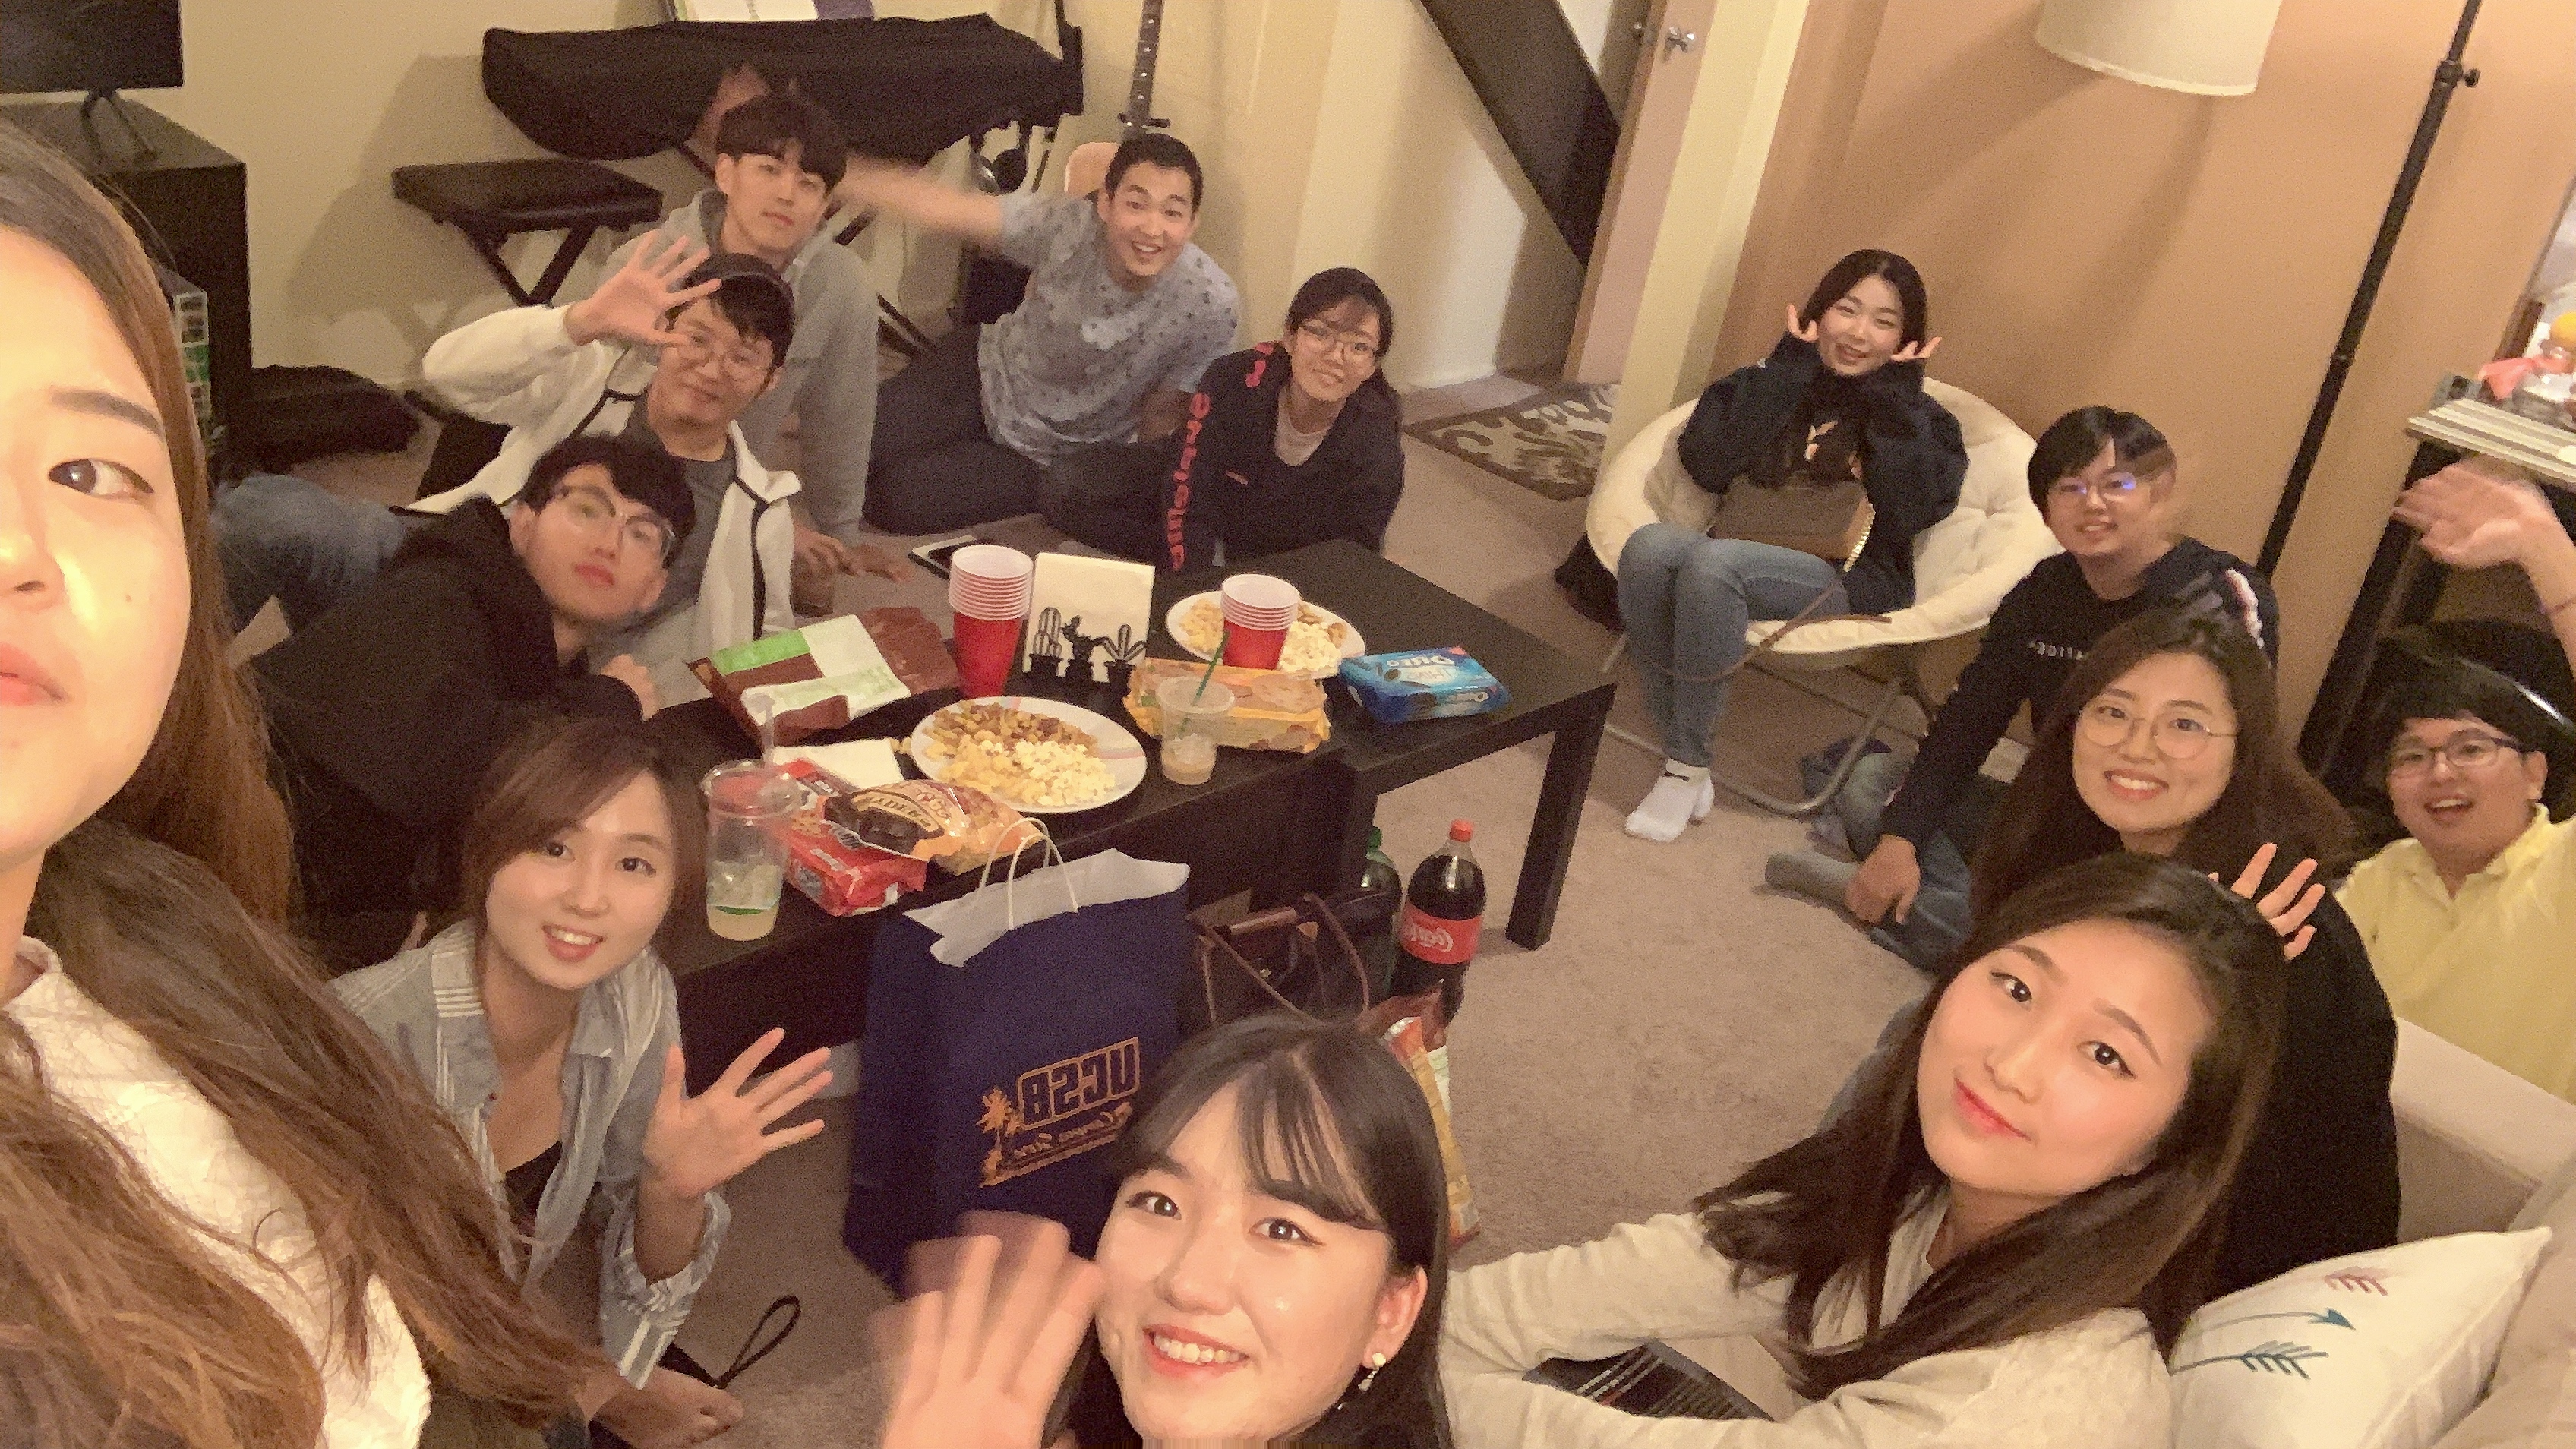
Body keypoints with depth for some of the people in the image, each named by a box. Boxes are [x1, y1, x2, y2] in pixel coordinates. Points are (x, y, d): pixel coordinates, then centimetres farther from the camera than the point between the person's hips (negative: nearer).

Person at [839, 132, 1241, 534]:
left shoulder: (1210, 305, -29)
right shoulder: (1068, 224, -27)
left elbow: (1161, 416, -14)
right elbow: (937, 206, -29)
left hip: (1054, 455, -2)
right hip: (988, 370, 2)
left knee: (894, 497, -14)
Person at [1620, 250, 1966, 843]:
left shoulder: (1920, 420, 8)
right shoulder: (1776, 384, 13)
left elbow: (1908, 515, -13)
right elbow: (1704, 465, -6)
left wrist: (1895, 397, -7)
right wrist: (1789, 367, -3)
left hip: (1849, 585, -3)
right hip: (1747, 562, 3)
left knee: (1713, 561, -33)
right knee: (1649, 546, -30)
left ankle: (1689, 767, -23)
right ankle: (1675, 755, -24)